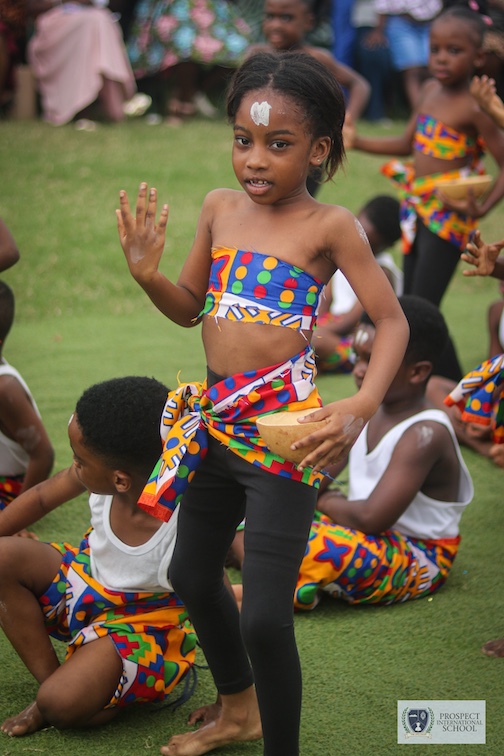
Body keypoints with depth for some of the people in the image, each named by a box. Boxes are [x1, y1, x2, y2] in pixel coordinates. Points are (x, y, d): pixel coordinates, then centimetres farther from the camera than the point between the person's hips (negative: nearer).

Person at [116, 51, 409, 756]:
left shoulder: (329, 225, -11)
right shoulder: (220, 207, 6)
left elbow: (392, 321, -12)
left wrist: (361, 406, -27)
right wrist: (148, 274, -6)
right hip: (214, 423, 7)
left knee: (265, 618, -9)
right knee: (191, 575, 23)